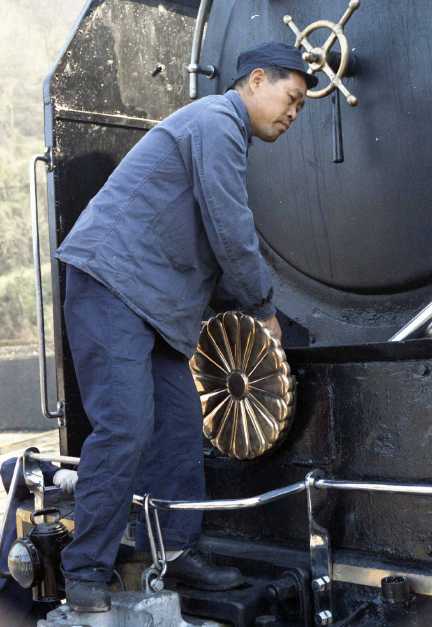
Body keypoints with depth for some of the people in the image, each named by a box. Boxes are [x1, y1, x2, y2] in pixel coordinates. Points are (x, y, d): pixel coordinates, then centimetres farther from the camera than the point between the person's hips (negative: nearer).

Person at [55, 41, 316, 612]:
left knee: (179, 421, 9)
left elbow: (224, 238, 28)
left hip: (152, 296, 11)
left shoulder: (221, 130, 24)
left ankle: (176, 549, 18)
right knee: (126, 425, -15)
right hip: (112, 281, -11)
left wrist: (248, 305, 21)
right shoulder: (217, 122, -10)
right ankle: (86, 574, -5)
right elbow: (232, 236, -15)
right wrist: (263, 307, -1)